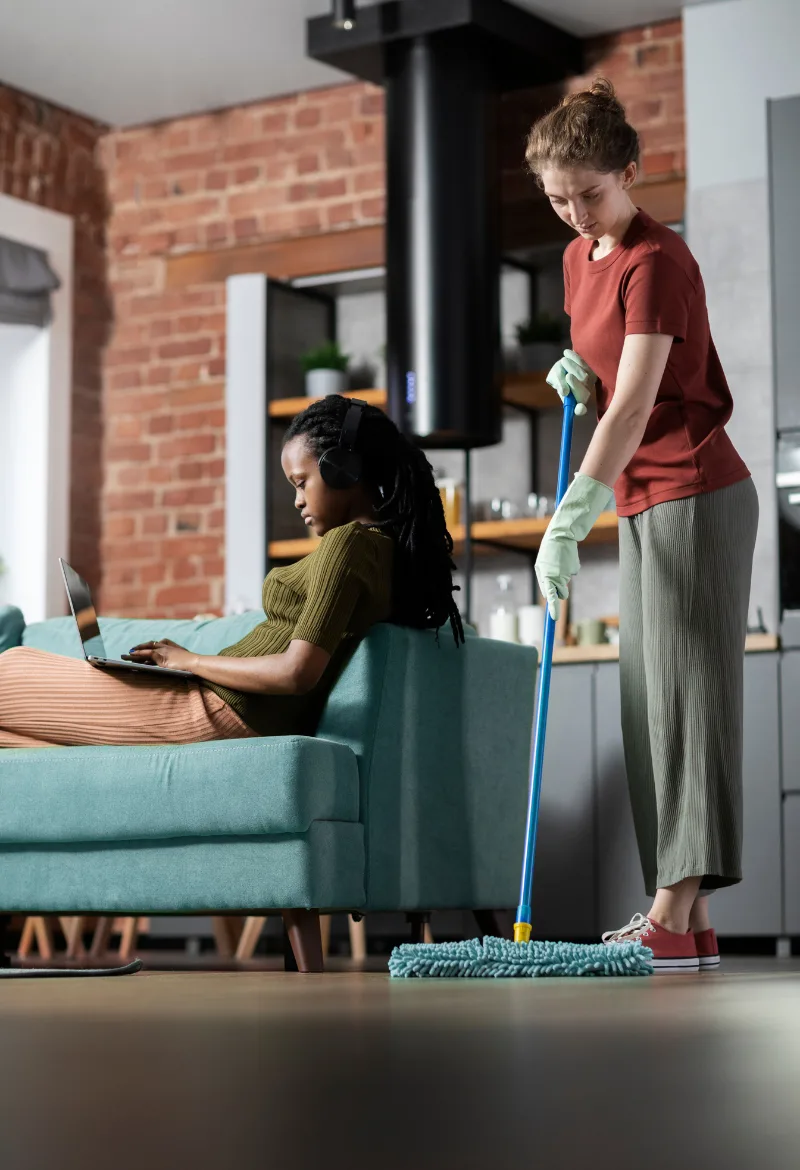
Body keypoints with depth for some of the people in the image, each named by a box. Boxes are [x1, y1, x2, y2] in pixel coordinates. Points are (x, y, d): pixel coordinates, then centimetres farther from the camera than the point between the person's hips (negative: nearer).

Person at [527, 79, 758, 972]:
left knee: (683, 693, -12)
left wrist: (571, 520, -30)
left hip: (694, 495, -9)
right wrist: (576, 376, 2)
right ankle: (686, 922, 7)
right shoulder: (579, 258, 13)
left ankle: (674, 918, -14)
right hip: (641, 503, 9)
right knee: (649, 703, 5)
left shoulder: (656, 261, -15)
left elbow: (635, 405, -24)